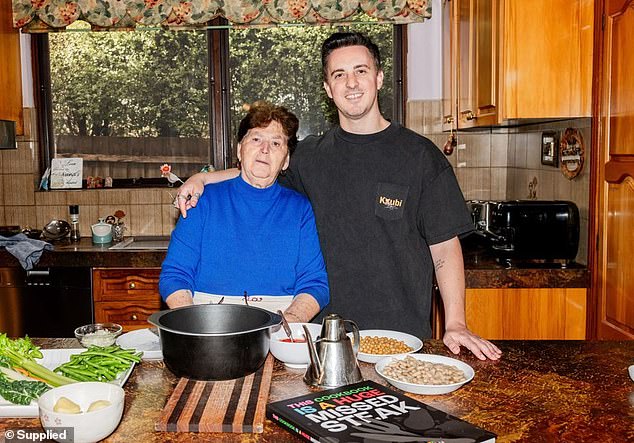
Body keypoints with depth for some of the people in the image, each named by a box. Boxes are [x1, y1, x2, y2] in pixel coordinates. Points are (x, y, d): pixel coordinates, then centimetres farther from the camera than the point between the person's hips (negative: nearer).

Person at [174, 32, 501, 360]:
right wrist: (204, 178, 8)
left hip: (404, 335, -2)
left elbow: (445, 247, -2)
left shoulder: (420, 155, -3)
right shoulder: (309, 156, 6)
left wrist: (455, 325, -10)